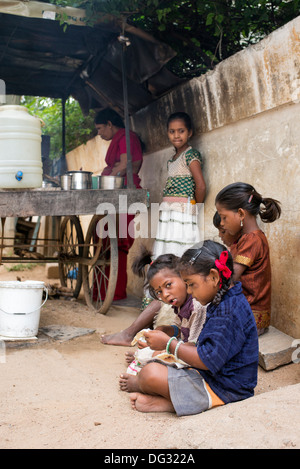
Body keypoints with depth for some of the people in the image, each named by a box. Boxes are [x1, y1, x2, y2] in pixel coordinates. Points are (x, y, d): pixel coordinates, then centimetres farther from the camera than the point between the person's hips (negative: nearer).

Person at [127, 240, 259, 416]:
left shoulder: (230, 311, -24)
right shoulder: (223, 304, 10)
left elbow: (208, 360, -26)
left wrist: (169, 343, -16)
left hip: (222, 389, -11)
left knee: (150, 374, -19)